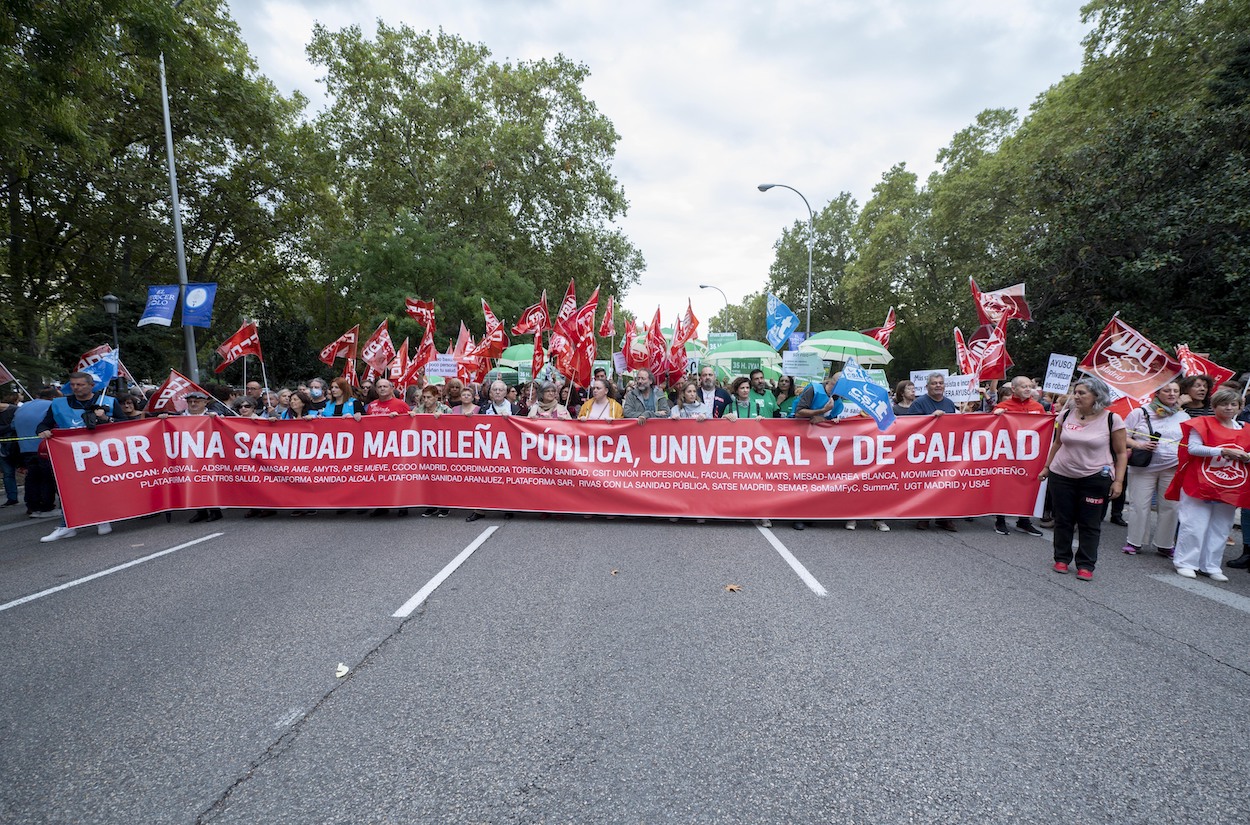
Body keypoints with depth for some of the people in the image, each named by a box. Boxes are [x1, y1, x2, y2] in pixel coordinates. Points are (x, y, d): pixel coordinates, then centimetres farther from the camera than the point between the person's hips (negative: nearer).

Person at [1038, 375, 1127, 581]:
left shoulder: (1112, 419, -6)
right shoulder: (1066, 415, 1)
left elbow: (1121, 453, -2)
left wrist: (1118, 480, -6)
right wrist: (1047, 467, 15)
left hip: (1095, 479, -2)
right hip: (1062, 476, 3)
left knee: (1089, 524, 4)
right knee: (1063, 520, 9)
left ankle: (1086, 565, 15)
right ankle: (1062, 559, 22)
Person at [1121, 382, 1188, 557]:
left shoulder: (1184, 417, 10)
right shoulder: (1140, 413, 2)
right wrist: (1139, 445, -14)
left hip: (1173, 468, 2)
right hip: (1143, 468, -2)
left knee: (1170, 506, 5)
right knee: (1139, 505, -1)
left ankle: (1165, 545, 18)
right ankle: (1134, 542, 11)